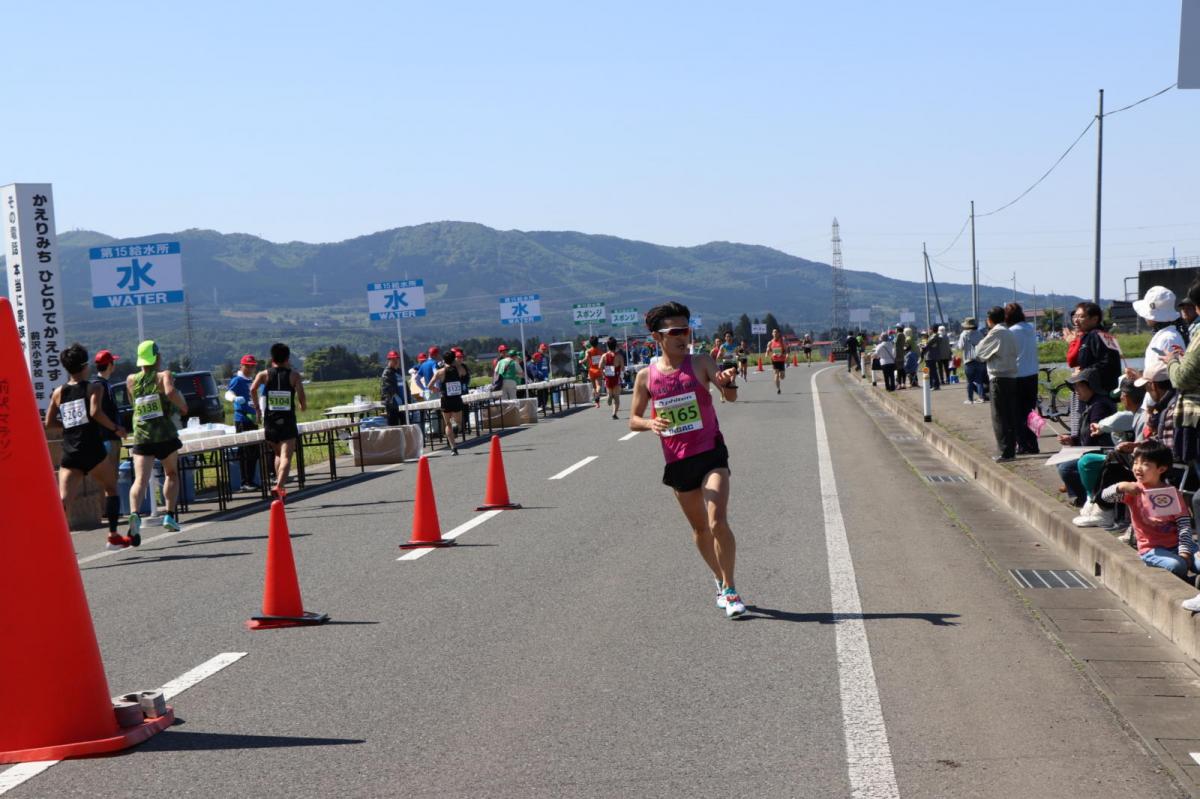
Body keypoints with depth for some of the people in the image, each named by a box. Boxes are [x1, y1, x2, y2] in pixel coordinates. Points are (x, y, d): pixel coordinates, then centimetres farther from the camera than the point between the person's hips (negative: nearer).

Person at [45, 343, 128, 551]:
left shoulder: (58, 393, 13)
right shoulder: (94, 387, -1)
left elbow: (49, 423, 14)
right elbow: (95, 412, -18)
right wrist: (116, 428, -6)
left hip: (69, 454, 3)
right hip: (92, 450, -3)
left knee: (62, 500, -7)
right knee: (111, 488, 20)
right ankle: (113, 537, 20)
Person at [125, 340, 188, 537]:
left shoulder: (131, 380, 11)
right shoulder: (164, 376, -1)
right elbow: (170, 392, -22)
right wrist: (182, 405, -7)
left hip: (141, 436, 2)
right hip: (165, 434, -2)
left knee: (140, 479, -9)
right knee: (171, 474, 20)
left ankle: (134, 513, -34)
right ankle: (169, 515, 11)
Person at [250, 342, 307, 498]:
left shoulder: (264, 374, 4)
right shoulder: (294, 375, 0)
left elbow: (253, 389, -12)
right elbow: (302, 398, -7)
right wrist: (303, 406, 15)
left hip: (270, 422, 3)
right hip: (288, 421, -3)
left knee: (278, 453, 23)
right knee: (286, 457, -8)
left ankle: (279, 482, 16)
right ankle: (279, 485, -28)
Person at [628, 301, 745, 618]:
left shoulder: (700, 363, -6)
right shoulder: (647, 376, 0)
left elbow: (730, 396, -18)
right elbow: (633, 419, 7)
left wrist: (728, 383, -41)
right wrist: (650, 423, -15)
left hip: (711, 454, -3)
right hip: (677, 461, 3)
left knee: (718, 522, -19)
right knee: (699, 527, 15)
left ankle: (729, 590, -6)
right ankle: (720, 580, 37)